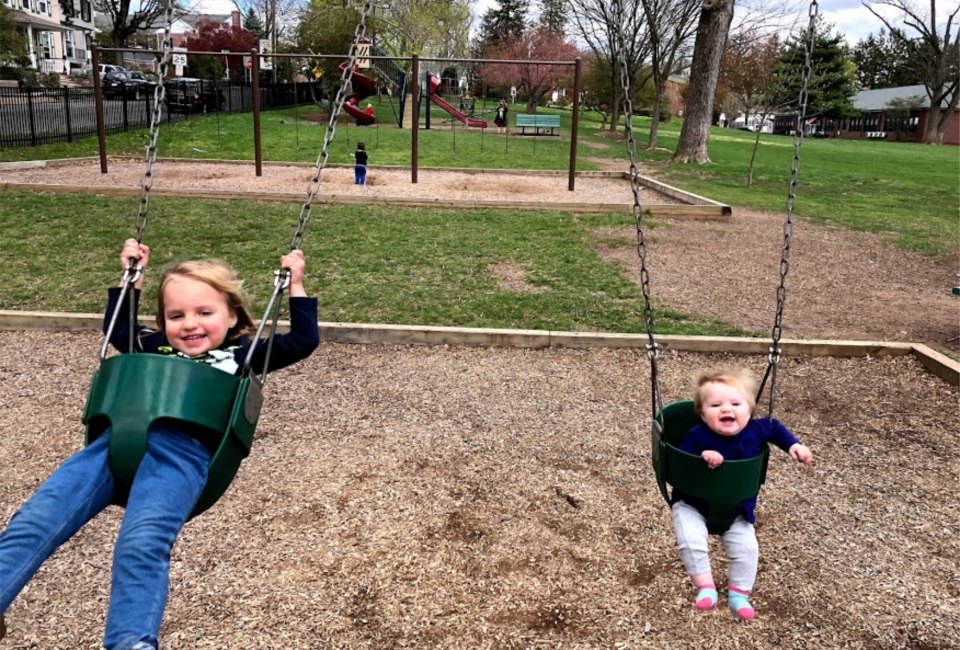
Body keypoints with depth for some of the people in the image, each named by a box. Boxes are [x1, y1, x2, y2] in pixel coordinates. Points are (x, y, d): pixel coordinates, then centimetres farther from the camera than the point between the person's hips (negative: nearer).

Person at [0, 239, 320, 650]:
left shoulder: (241, 353, 22)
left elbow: (304, 340, 23)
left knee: (140, 545, -30)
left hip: (185, 450, -5)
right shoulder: (157, 346, 32)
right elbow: (118, 330, 50)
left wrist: (295, 285, 25)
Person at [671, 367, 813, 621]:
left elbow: (775, 427, 8)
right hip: (692, 503, -3)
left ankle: (738, 593, 17)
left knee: (747, 547, -3)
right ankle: (705, 587, -4)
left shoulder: (755, 431, -14)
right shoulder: (698, 436, -26)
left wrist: (794, 445, -4)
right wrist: (702, 456, -42)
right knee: (691, 542, -22)